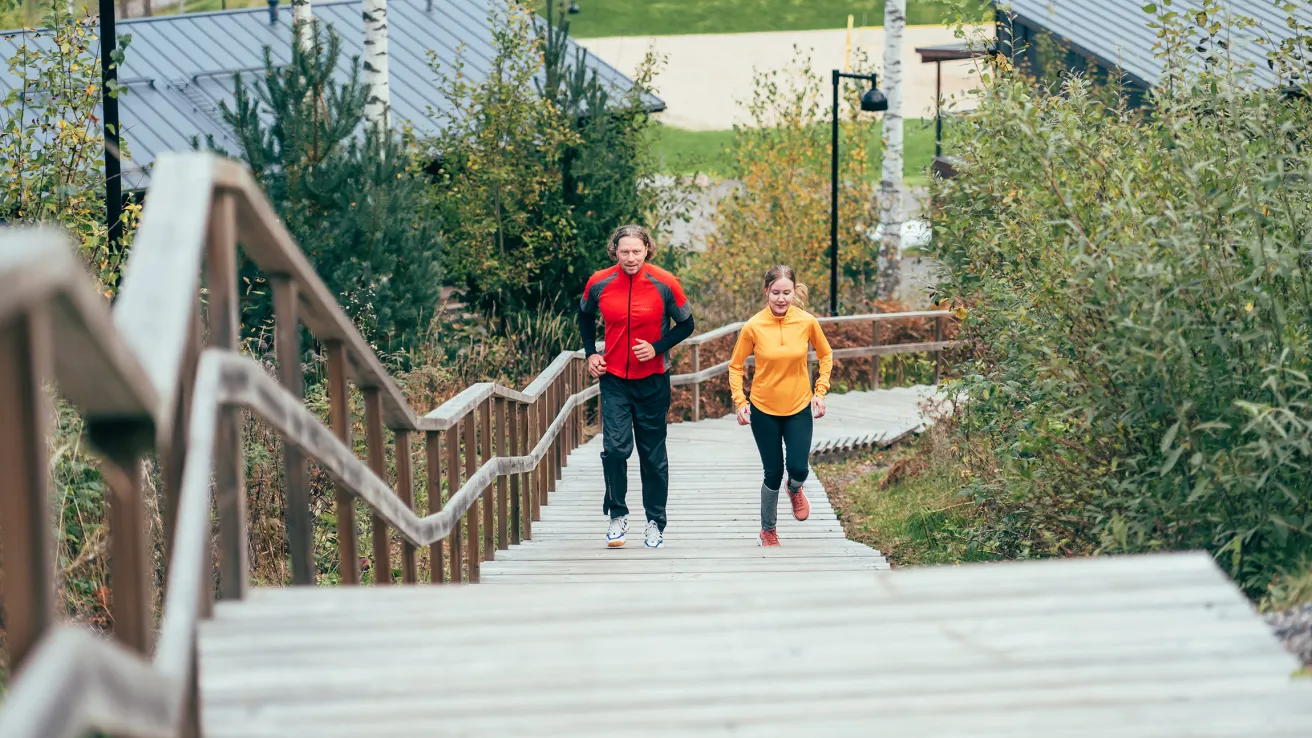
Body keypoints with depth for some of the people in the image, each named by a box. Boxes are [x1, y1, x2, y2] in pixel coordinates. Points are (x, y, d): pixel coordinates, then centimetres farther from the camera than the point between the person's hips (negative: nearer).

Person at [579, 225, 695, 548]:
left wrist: (657, 348, -14)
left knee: (653, 454, 8)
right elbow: (585, 316, 15)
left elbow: (686, 325, 0)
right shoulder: (599, 284, -6)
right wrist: (591, 353, 4)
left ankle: (655, 522, 20)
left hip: (652, 381, -1)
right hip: (614, 379, 1)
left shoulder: (665, 284, -11)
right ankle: (618, 516, 5)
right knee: (614, 447, -12)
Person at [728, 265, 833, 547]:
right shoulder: (753, 327, -14)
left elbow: (825, 355, 7)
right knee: (773, 473, 4)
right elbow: (736, 366, -1)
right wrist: (740, 402, -10)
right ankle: (767, 531, 27)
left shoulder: (807, 322, -11)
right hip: (763, 409, -1)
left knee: (798, 469, -11)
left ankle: (795, 489, 28)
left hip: (799, 408, 1)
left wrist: (820, 391, -1)